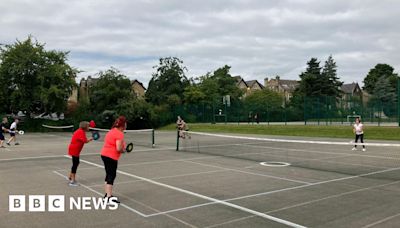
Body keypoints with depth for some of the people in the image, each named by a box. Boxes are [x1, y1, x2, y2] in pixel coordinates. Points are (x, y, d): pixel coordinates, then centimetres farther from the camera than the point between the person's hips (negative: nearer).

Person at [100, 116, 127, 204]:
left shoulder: (112, 131, 13)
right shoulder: (119, 134, -17)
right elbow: (119, 148, -24)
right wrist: (123, 150, -3)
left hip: (105, 154, 10)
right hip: (111, 157, -10)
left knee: (109, 175, 16)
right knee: (112, 176, -6)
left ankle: (107, 194, 23)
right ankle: (109, 196, -7)